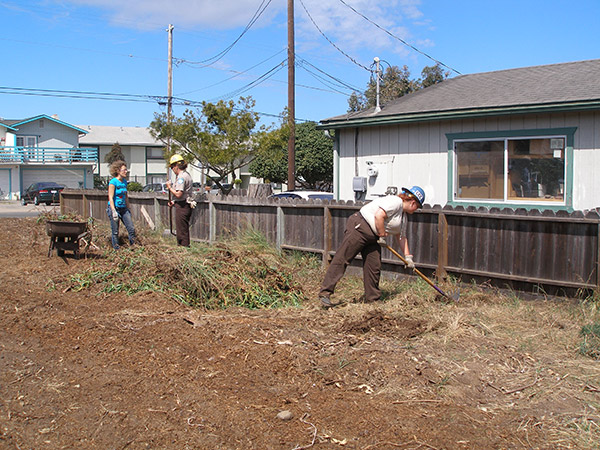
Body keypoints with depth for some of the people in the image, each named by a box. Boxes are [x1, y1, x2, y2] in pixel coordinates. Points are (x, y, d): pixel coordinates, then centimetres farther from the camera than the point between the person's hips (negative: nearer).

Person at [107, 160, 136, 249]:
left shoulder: (124, 181, 9)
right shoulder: (113, 182, -12)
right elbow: (110, 198, -15)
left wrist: (128, 209, 19)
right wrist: (113, 211, -21)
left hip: (123, 208, 7)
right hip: (114, 208, -7)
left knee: (131, 229, 1)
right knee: (115, 232, 1)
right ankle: (116, 249, 11)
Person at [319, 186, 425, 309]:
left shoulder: (403, 215, 21)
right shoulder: (395, 202, -11)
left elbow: (401, 237, 28)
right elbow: (379, 215, -23)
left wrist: (408, 257, 26)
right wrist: (382, 235, -12)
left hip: (373, 237, 11)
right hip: (359, 227, -11)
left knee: (374, 267, 4)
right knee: (342, 258, -13)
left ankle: (372, 299, 14)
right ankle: (325, 293, -16)